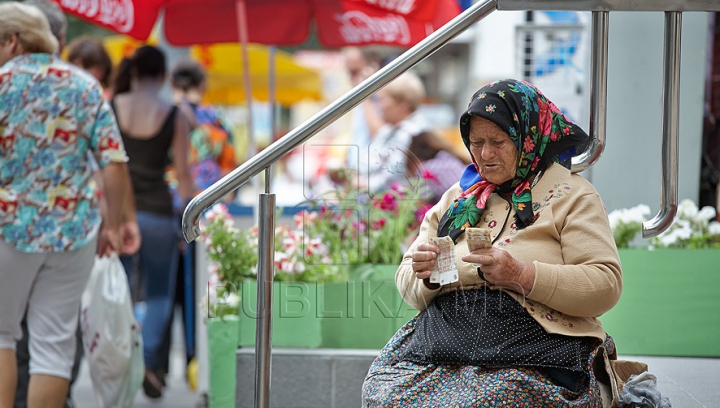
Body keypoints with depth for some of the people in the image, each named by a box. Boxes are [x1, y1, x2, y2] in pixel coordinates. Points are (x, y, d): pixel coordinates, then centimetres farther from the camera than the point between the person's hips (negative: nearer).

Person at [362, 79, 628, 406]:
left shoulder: (570, 194, 8)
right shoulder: (457, 199, 22)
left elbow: (606, 285, -5)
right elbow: (409, 287, 21)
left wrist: (522, 276, -17)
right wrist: (425, 276, -4)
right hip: (442, 338, 4)